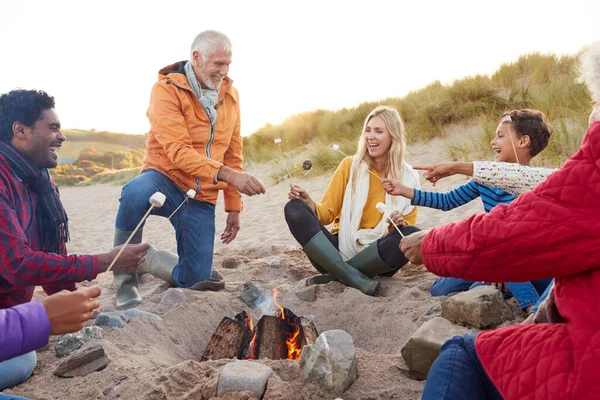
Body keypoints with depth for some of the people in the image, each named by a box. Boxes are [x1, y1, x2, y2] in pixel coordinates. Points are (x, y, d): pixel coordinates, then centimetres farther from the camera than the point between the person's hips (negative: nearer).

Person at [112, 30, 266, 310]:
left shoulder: (229, 94, 5)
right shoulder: (167, 89, -13)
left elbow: (233, 155, 12)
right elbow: (178, 151, -25)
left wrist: (234, 207, 11)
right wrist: (228, 175, -37)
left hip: (201, 197, 5)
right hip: (166, 180, -4)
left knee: (195, 281, 0)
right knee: (135, 194, -41)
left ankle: (145, 258, 31)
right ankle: (125, 275, -14)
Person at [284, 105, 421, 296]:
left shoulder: (408, 178, 1)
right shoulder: (350, 165, 2)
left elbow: (406, 227, 5)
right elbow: (327, 213, 2)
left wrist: (401, 223, -18)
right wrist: (308, 201, -18)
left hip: (376, 258, -1)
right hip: (339, 250, 1)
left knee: (412, 234, -31)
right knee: (294, 209, -21)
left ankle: (335, 274, -19)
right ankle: (357, 279, -29)